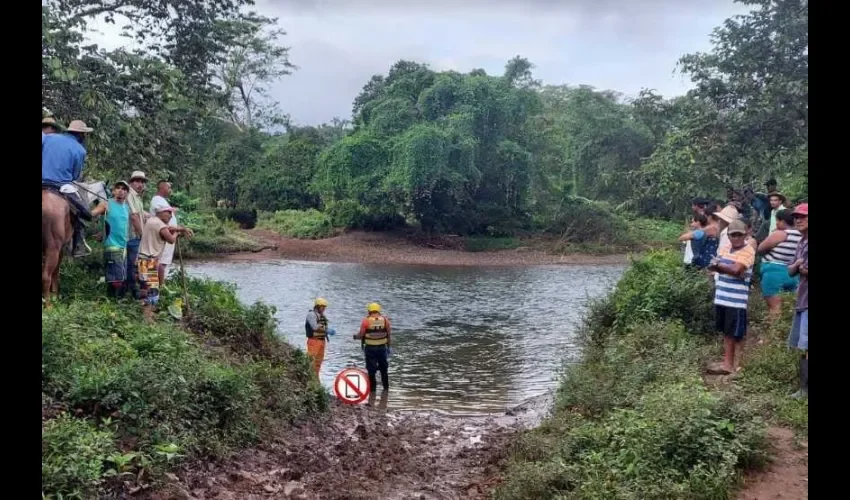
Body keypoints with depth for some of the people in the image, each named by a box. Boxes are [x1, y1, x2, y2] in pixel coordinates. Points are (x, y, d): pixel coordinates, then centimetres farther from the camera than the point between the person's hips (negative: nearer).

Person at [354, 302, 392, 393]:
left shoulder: (366, 321, -10)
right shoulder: (385, 319, -1)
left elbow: (361, 335, -8)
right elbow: (389, 334, 2)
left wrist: (355, 336, 13)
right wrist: (390, 347, 10)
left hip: (370, 348, -3)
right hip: (382, 347, 3)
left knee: (371, 369, 8)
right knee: (384, 368, 17)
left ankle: (372, 387, 12)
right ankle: (386, 386, 24)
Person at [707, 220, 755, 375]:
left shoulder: (748, 251, -10)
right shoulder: (725, 248, 11)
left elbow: (736, 270, -23)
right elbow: (712, 266, 2)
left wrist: (719, 265, -12)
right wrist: (728, 268, -15)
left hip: (737, 301, -7)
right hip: (721, 298, 7)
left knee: (735, 334, 1)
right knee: (726, 332, 15)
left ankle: (732, 364, 8)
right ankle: (727, 361, 25)